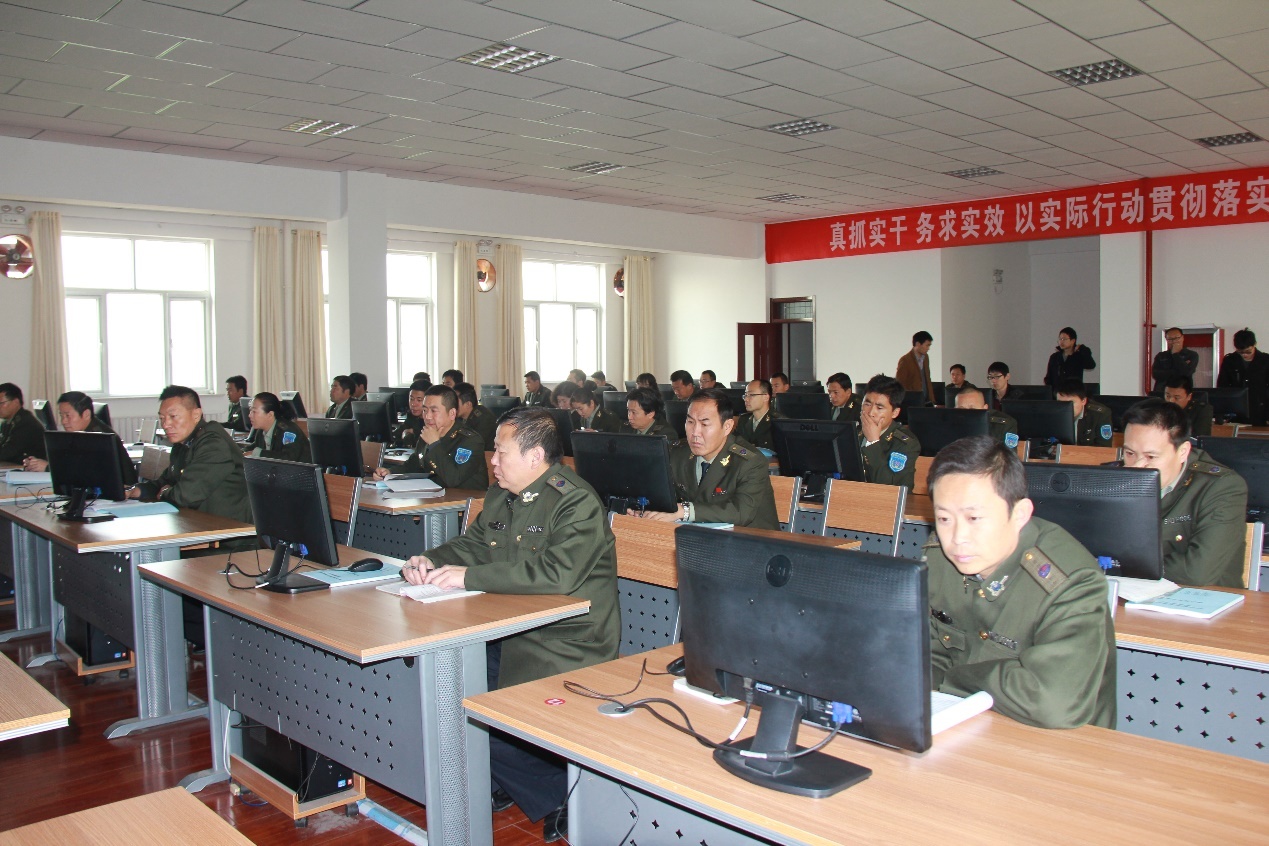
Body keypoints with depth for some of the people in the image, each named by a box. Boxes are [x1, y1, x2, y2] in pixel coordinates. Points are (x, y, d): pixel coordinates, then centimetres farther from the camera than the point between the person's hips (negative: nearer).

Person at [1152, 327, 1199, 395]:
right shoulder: (1160, 356, 13)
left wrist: (1175, 354, -1)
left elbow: (1186, 372, -9)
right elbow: (1155, 374, -2)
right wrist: (1177, 372, -6)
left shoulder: (1192, 355, 8)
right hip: (1161, 393, 1)